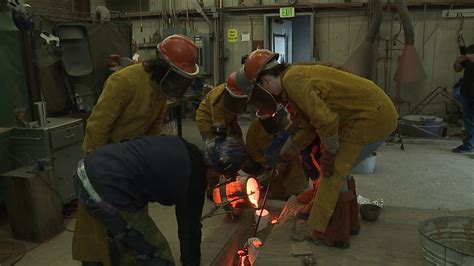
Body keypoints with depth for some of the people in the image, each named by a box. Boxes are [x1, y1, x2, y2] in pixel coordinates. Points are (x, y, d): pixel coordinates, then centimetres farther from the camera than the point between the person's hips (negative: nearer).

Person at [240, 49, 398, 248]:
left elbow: (326, 121, -27)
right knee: (339, 169, 19)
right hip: (378, 112, 10)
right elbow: (306, 128, 19)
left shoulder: (292, 82, -20)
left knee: (333, 171, -4)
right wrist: (283, 155, 28)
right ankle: (348, 222, 33)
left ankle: (330, 234, 8)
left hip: (371, 116, -10)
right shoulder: (296, 77, 12)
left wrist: (329, 153, -10)